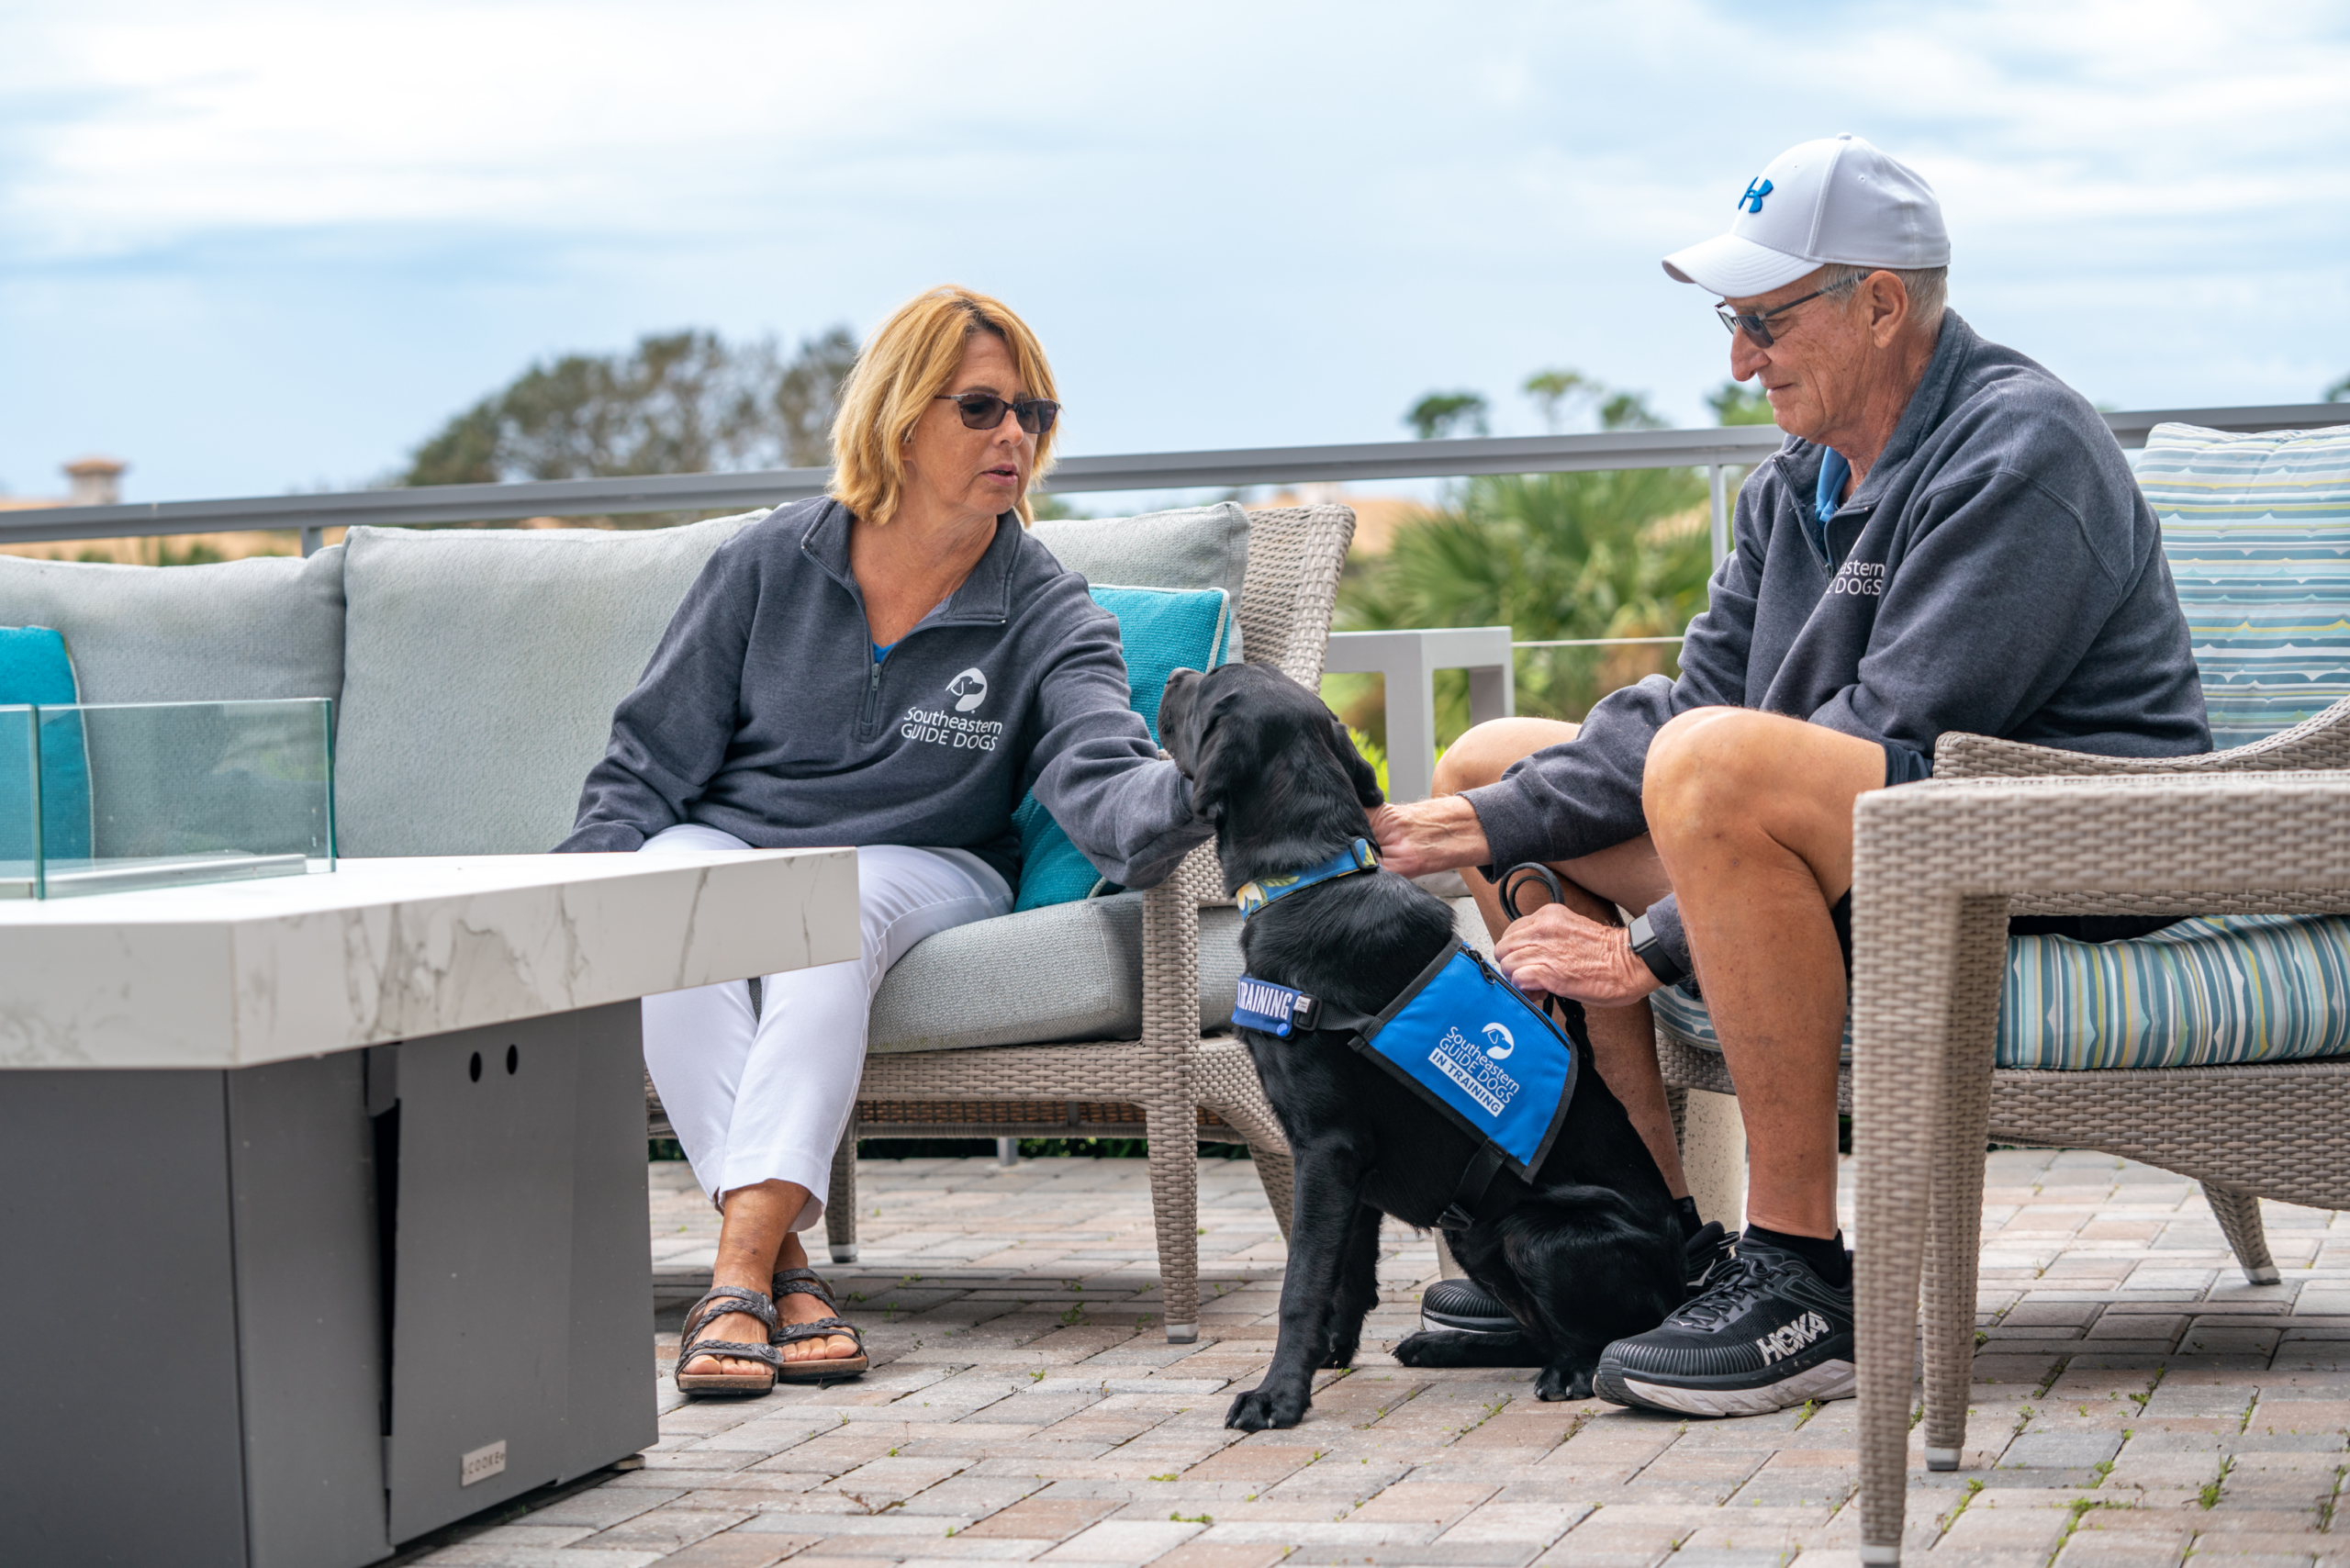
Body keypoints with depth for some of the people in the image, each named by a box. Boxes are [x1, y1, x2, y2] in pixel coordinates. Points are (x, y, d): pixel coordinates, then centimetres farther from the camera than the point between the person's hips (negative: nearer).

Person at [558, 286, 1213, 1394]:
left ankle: (739, 1272, -46)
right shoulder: (770, 565, 3)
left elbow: (1099, 778, -20)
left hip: (918, 872, -1)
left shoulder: (1047, 615, 0)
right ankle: (781, 1265, -40)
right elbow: (648, 764, 5)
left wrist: (1200, 788, -44)